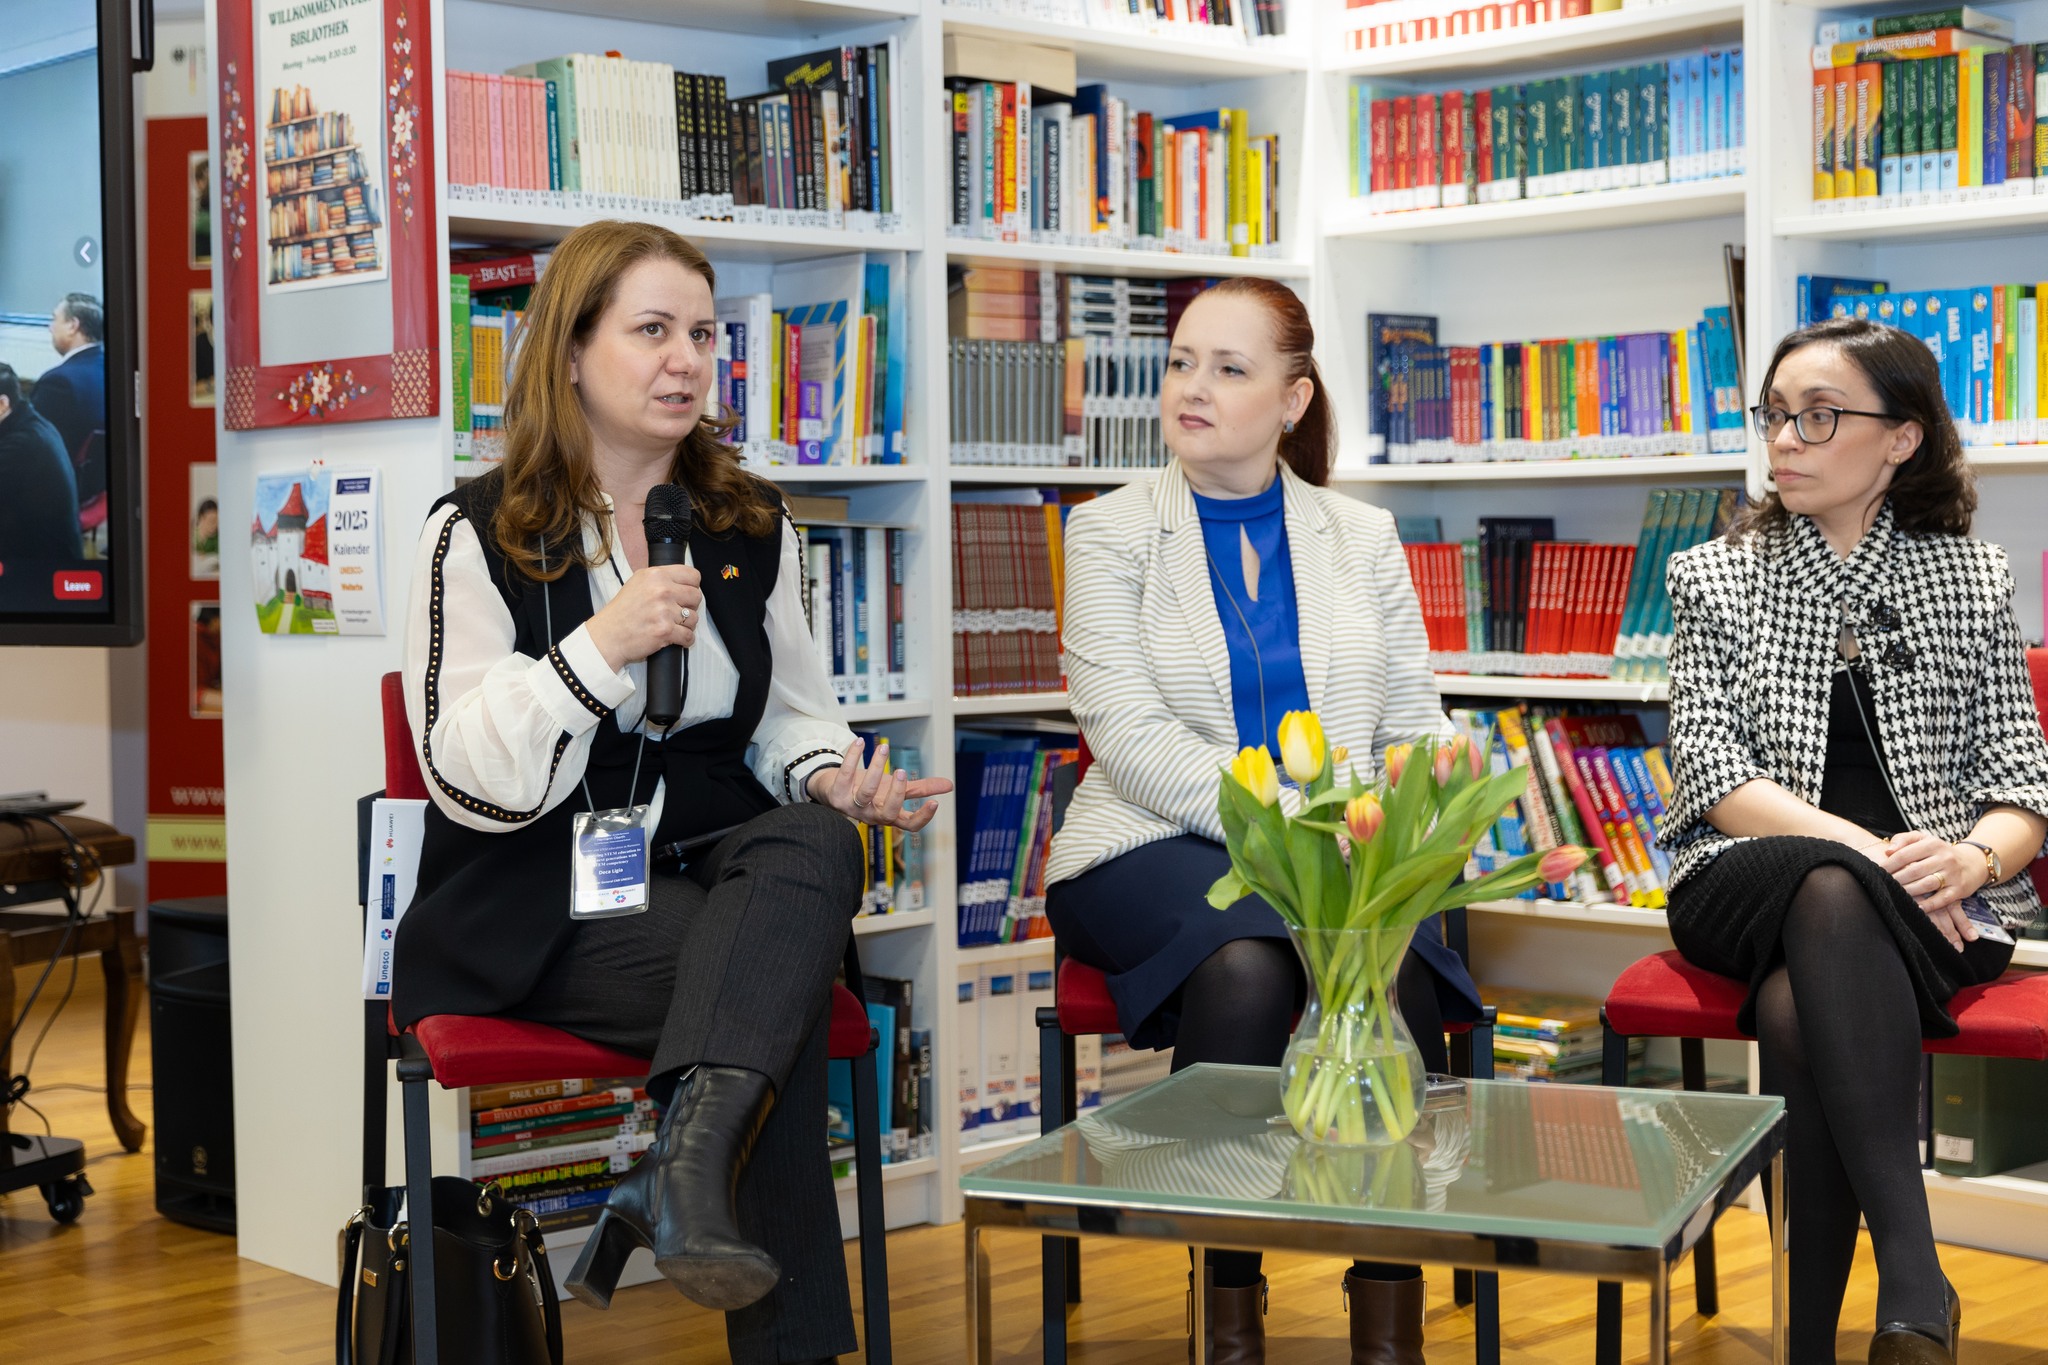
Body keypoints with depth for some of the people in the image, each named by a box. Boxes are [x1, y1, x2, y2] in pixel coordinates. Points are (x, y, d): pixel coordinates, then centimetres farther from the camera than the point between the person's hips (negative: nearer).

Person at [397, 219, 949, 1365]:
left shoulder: (753, 527, 14)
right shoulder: (483, 535, -2)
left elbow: (789, 719, 21)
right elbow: (468, 781, -9)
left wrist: (834, 776, -4)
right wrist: (600, 647, -21)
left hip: (714, 865, 5)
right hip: (544, 896, -4)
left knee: (821, 843, -31)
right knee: (786, 987, -30)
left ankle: (689, 1162, -42)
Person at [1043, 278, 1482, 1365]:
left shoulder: (1363, 539, 17)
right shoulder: (1111, 532, 7)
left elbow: (1415, 726, 12)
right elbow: (1127, 731, -6)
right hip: (1160, 846, -2)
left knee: (1390, 959, -32)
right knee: (1247, 963, -35)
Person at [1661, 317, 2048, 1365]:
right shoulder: (1713, 578, 10)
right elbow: (1714, 777, -3)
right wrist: (1862, 849, -19)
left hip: (1925, 908, 0)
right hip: (1751, 882, 0)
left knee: (1800, 1009, -36)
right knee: (1831, 888, -38)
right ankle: (1914, 1281, -43)